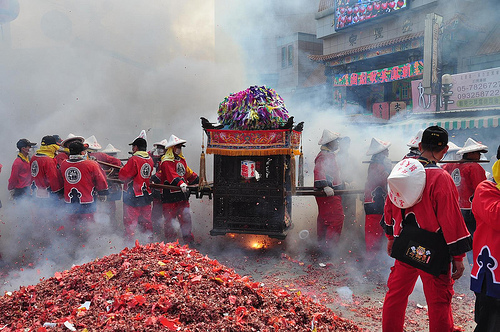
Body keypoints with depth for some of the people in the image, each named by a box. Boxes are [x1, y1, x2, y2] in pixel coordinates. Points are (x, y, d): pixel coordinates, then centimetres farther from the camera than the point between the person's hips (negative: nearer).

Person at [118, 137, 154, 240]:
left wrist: (121, 172, 5)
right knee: (146, 221, 16)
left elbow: (123, 175, -15)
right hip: (146, 194, 7)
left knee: (130, 221, 3)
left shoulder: (134, 159, -17)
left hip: (132, 196, -7)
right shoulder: (150, 159, 6)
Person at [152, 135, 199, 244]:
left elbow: (188, 173, 27)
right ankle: (170, 241, 15)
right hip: (170, 195, -7)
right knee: (169, 218, 3)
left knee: (186, 217, 6)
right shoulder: (166, 162, -10)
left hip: (183, 195, 7)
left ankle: (189, 240, 12)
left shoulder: (181, 160, 17)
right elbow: (172, 175, -25)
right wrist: (181, 184, -39)